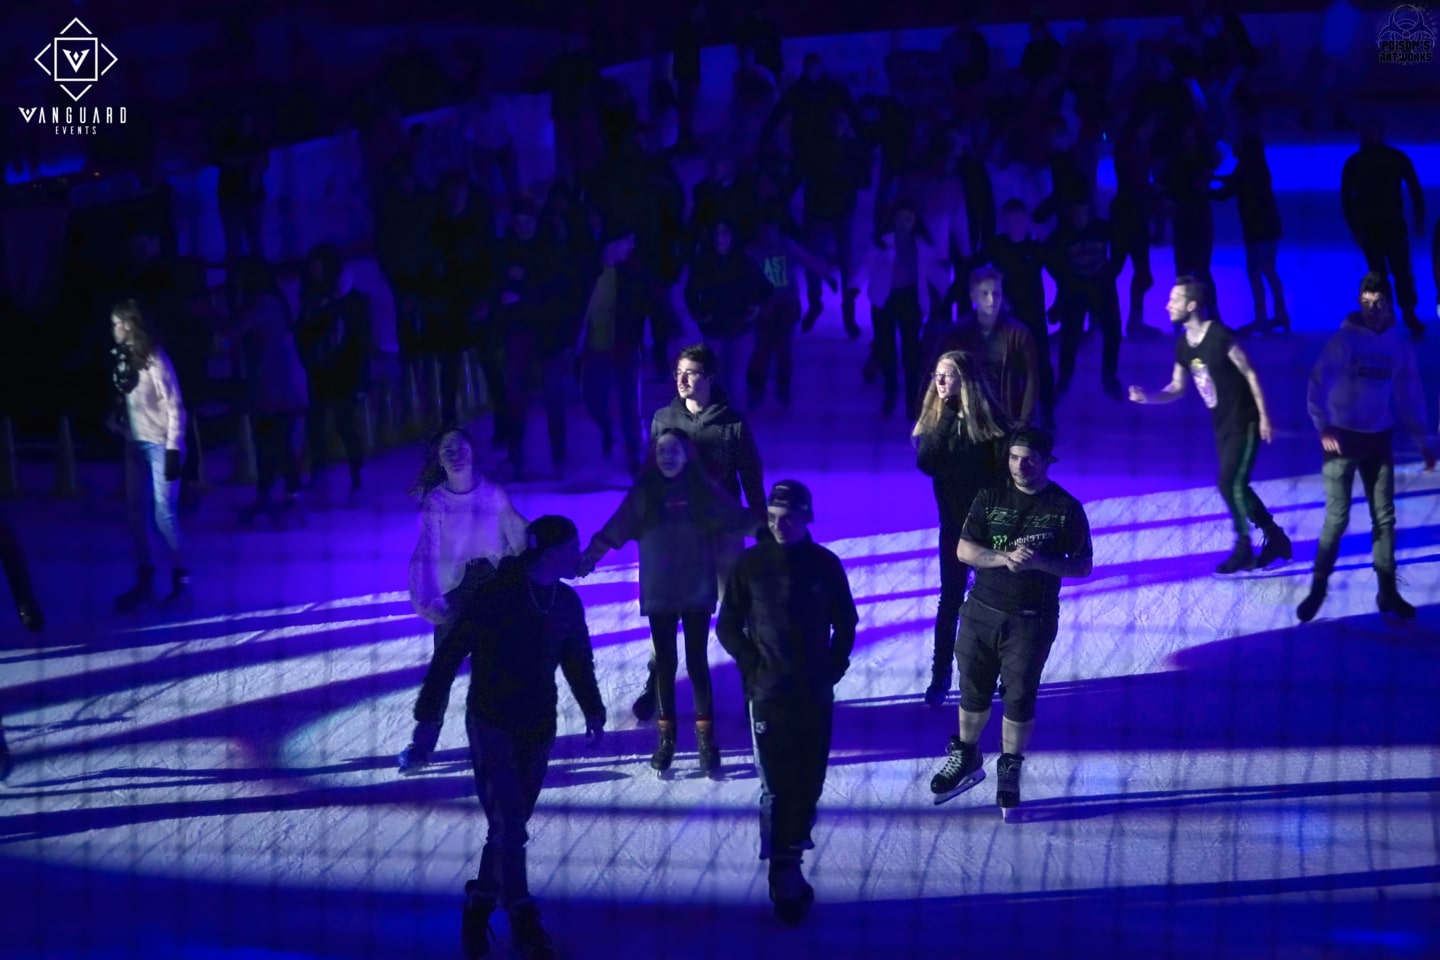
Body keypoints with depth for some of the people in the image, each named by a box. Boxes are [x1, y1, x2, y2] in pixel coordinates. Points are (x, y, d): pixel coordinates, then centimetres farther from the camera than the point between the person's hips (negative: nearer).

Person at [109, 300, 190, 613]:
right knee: (137, 511, 7)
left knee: (163, 513, -6)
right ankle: (145, 580, 15)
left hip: (160, 444, -7)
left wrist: (174, 449, -16)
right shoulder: (123, 356, 2)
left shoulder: (154, 359, -16)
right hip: (135, 443, 7)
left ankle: (181, 578, 8)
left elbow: (175, 407, -14)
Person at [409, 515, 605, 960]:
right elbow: (452, 650, -11)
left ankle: (479, 907, 24)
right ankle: (524, 924, -7)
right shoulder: (495, 594, -13)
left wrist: (592, 708, 11)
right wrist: (430, 704, -11)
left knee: (510, 825, 9)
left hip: (538, 730, 6)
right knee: (508, 826, -11)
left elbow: (578, 660, 18)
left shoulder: (567, 602, 6)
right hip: (491, 724, -6)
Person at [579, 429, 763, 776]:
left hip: (697, 591, -1)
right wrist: (584, 561, -12)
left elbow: (740, 520, -1)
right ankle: (666, 736, 20)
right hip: (658, 593, 1)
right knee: (664, 664, 8)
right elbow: (611, 533, -4)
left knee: (697, 663, 2)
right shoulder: (643, 494, -3)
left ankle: (706, 735, 14)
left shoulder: (704, 490, -3)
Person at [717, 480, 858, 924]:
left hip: (816, 694, 2)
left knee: (808, 783, 6)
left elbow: (845, 624, 11)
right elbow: (728, 626, 5)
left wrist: (833, 669, 2)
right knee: (776, 788, -6)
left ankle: (791, 853, 24)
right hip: (768, 693, -2)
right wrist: (751, 666, -4)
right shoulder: (750, 564, -4)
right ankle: (783, 873, 0)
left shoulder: (825, 564, 0)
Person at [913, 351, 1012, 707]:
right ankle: (940, 675, 15)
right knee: (951, 598, 8)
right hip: (954, 519, 3)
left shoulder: (990, 419, -16)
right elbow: (925, 462, -14)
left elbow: (1003, 469, -14)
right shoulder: (935, 416, -5)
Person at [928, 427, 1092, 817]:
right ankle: (966, 759, 32)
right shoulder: (990, 498, 1)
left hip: (1032, 620, -2)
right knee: (973, 691, 12)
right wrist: (1005, 558, -22)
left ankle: (1009, 772, 20)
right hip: (982, 611, 2)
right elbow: (964, 550, -4)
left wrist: (1040, 562, -21)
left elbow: (1083, 566, -3)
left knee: (1019, 698, 2)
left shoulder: (1066, 508, -4)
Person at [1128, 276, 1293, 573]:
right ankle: (1276, 537, 26)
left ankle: (1243, 548, 7)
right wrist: (1147, 398, -8)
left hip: (1245, 422, -8)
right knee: (1235, 486, 12)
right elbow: (1177, 389, 10)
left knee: (1230, 484, -10)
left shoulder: (1220, 336, -21)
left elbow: (1250, 374, -15)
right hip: (1221, 425, 8)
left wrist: (1264, 416, -16)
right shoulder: (1183, 345, 3)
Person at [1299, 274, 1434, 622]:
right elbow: (1319, 384, -19)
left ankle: (1387, 592, 15)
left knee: (1384, 517, 7)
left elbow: (1410, 394, 9)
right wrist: (1323, 427, -32)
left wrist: (1421, 440, 8)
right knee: (1337, 518, -4)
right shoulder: (1344, 340, -11)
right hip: (1342, 437, -4)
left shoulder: (1398, 345, 1)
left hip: (1379, 438, 4)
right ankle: (1317, 588, 8)